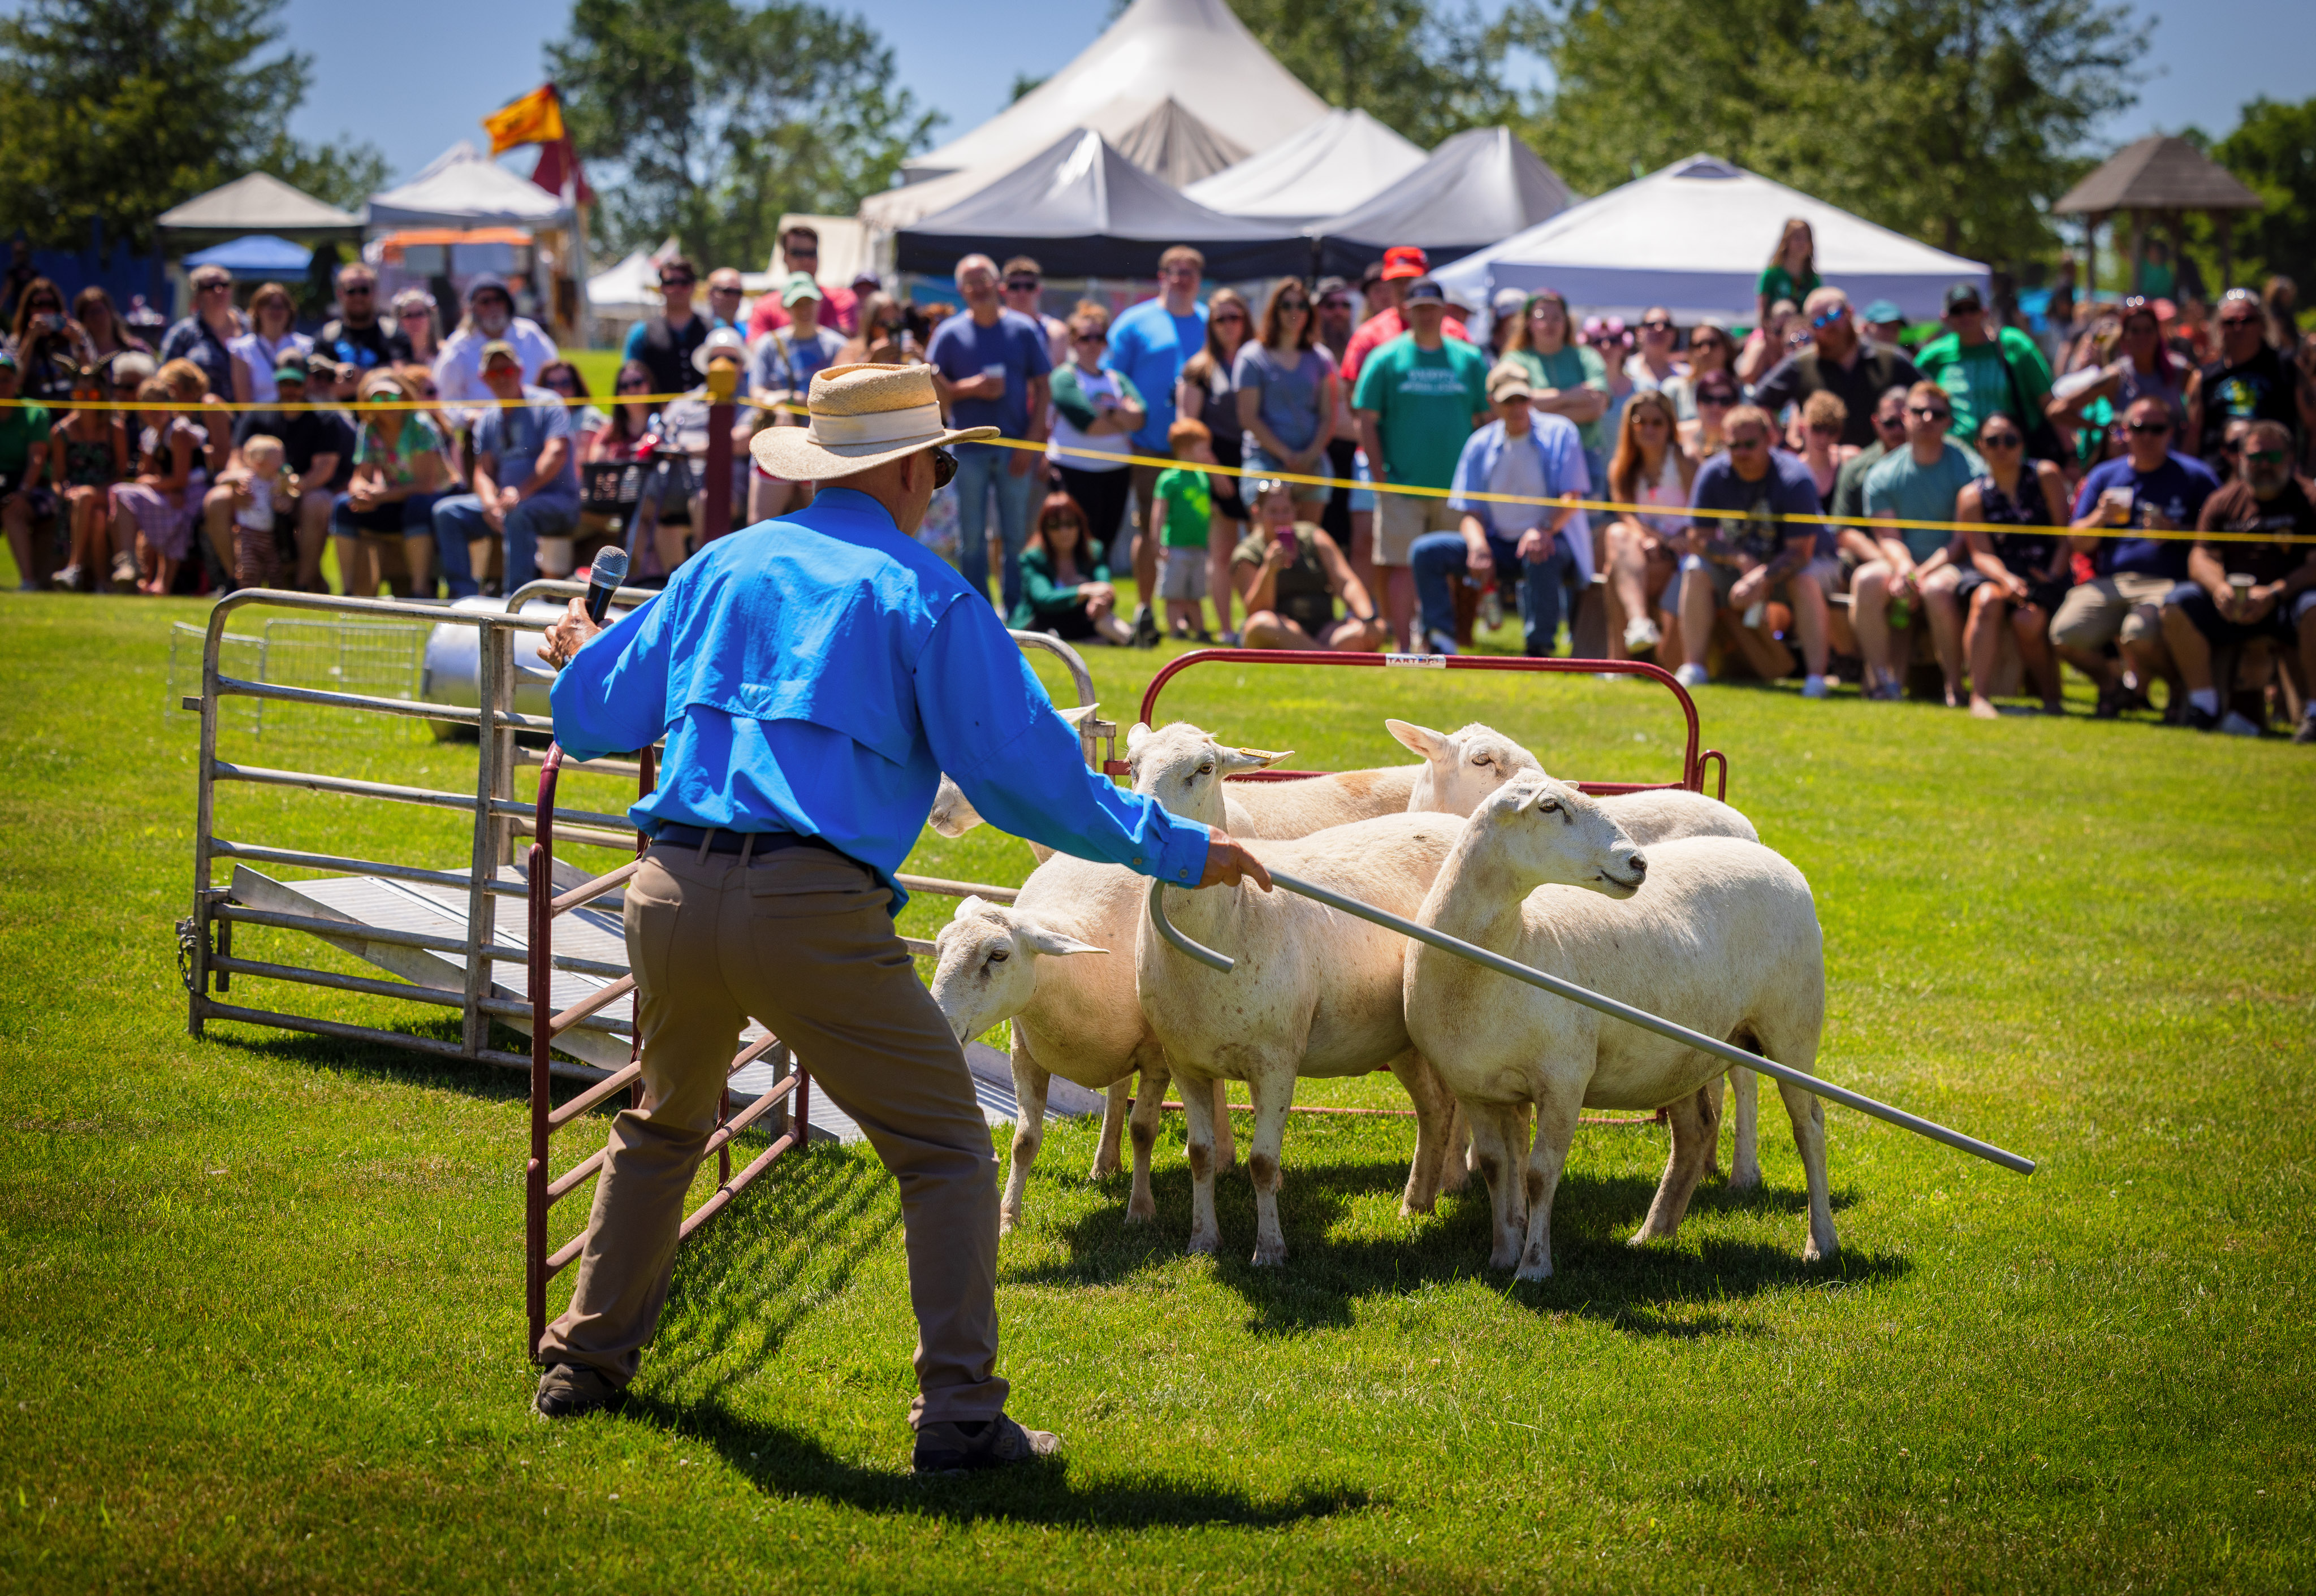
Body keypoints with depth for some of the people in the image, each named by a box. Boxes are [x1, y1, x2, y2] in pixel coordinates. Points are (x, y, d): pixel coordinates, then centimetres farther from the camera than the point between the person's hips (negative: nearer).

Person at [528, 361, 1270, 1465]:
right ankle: (960, 1411, -4)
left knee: (665, 1123, 30)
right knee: (944, 1148, 5)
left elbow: (595, 721, 23)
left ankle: (587, 1359, 36)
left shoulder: (724, 567, 17)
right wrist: (1181, 851, 7)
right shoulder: (924, 596, 2)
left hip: (673, 892, 6)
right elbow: (1028, 774, -2)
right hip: (814, 915, -6)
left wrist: (581, 656, 46)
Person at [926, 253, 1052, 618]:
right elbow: (933, 388, 2)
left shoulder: (1024, 330, 5)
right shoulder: (950, 334, 5)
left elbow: (1042, 388, 5)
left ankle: (1015, 611, 7)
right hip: (969, 448, 0)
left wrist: (1031, 440, -4)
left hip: (1015, 447, 0)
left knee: (1016, 534, 1)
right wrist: (971, 389, -14)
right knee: (972, 537, 2)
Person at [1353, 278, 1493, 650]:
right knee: (1402, 566, -5)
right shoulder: (1386, 359, 2)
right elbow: (1366, 422, 0)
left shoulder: (1470, 360, 9)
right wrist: (1380, 477, -7)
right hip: (1402, 486, -2)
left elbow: (1485, 420, 12)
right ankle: (1406, 649, -2)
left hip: (1456, 488, 2)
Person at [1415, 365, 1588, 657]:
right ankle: (1442, 646, -18)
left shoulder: (1559, 433, -1)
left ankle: (1539, 652, -30)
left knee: (1540, 556, -41)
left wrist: (1545, 530, -31)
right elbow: (1470, 512, 4)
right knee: (1424, 551, -13)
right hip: (1498, 542, 4)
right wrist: (1478, 546, -19)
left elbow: (1572, 498, -10)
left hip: (1553, 540, -4)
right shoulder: (1480, 444, 8)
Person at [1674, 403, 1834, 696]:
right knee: (1696, 571, -22)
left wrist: (1760, 580, -40)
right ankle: (1694, 668, -22)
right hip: (1734, 561, 3)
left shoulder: (1794, 479, -24)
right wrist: (1742, 560, -27)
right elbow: (1698, 538, -11)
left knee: (1806, 581, -35)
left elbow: (1800, 551, -26)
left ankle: (1816, 676, -35)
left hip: (1785, 565, -3)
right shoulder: (1713, 474, -13)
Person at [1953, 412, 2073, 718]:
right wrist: (2006, 579, -25)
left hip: (2047, 577, -1)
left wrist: (2053, 576, -14)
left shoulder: (2046, 476, 6)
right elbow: (1981, 553, -4)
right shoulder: (1972, 496, 8)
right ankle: (1980, 698, -39)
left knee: (2028, 621, -33)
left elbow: (2065, 537, 2)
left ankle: (2052, 700, -9)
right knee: (1987, 598, -35)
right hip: (1997, 574, 1)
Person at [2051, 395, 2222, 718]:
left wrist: (2175, 532, -11)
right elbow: (2079, 542, 14)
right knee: (2065, 634, -23)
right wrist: (2100, 518, -7)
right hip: (2111, 582, 4)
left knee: (2140, 633, -36)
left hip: (2168, 584, -4)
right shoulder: (2104, 475, 17)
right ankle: (2110, 681, 10)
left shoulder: (2194, 475, 8)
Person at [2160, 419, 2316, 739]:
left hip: (2286, 604, -3)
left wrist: (2275, 593, -23)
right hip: (2232, 605, 3)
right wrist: (2219, 587, -18)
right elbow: (2201, 556, 6)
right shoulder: (2223, 501, 14)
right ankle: (2207, 704, -21)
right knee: (2177, 605, -21)